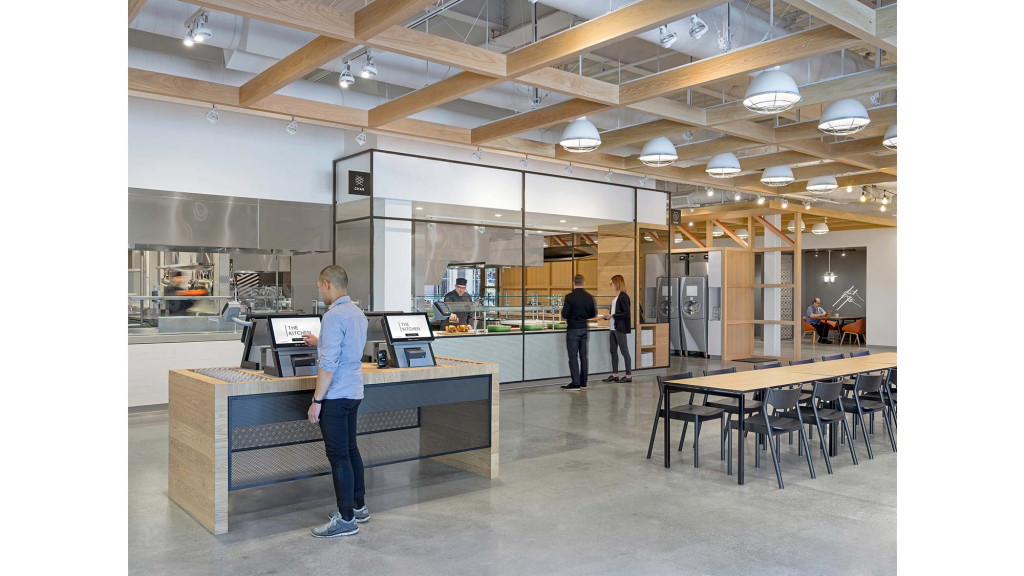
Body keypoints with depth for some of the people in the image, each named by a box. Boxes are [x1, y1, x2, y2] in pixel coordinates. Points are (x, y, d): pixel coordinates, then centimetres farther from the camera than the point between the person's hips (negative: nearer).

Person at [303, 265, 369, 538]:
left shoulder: (334, 316, -19)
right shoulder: (358, 313, 11)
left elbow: (328, 364, -22)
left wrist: (317, 400, -17)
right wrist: (320, 343, 36)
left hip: (335, 395, -9)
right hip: (354, 392, 9)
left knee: (338, 455, -2)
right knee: (350, 450, 17)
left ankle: (346, 519, 5)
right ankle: (358, 506, 27)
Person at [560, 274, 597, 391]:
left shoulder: (570, 297, -14)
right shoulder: (589, 297, 2)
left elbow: (564, 315, -15)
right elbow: (593, 314, 8)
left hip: (573, 329, -5)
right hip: (584, 329, 5)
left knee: (573, 356, -1)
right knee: (583, 356, 11)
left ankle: (576, 383, -1)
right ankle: (583, 383, 15)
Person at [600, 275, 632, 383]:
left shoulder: (623, 297, -13)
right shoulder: (616, 297, 14)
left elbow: (626, 313, -18)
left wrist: (612, 316, -18)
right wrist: (606, 316, 11)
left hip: (621, 328, -9)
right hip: (613, 328, 9)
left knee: (624, 351, -2)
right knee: (613, 351, 10)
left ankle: (629, 375, 5)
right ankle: (615, 375, 17)